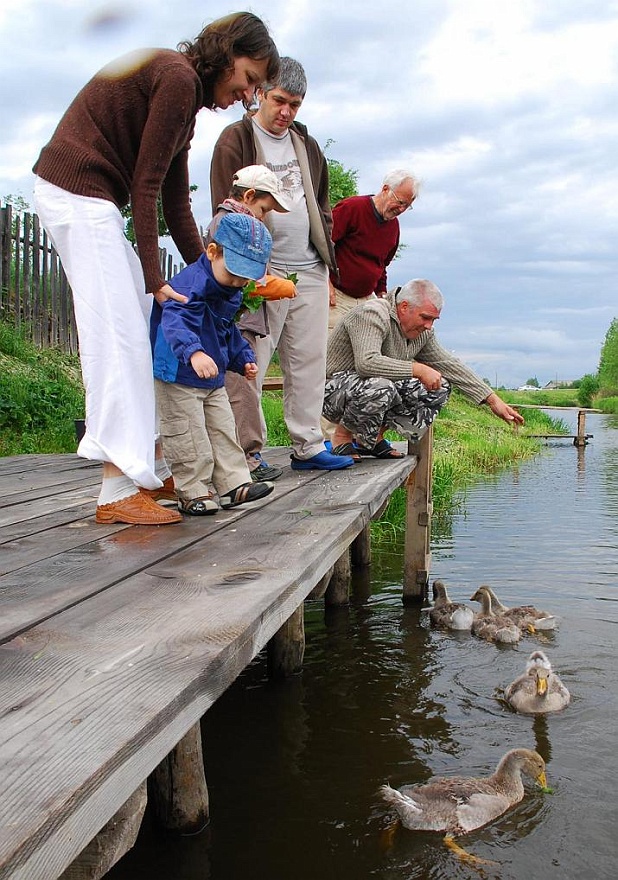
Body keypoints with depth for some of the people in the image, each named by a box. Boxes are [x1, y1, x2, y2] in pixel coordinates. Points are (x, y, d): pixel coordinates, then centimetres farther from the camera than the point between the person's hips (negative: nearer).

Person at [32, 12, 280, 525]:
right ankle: (119, 492, -13)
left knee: (142, 326, 9)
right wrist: (155, 279, -16)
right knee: (116, 333, -13)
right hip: (76, 191, -10)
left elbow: (177, 204, 18)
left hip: (92, 201, 10)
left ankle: (156, 469, 16)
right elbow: (146, 186, -16)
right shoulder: (177, 78, -12)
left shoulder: (186, 97, 18)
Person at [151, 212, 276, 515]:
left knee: (223, 431, 13)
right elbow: (175, 321, -43)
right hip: (178, 377, -9)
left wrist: (244, 359, 13)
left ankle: (234, 484, 21)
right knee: (189, 438, -4)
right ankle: (192, 493, 8)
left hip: (213, 380, 9)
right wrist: (194, 352, -60)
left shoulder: (232, 292, 7)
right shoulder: (191, 283, -25)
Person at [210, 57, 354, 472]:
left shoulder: (306, 144, 19)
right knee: (251, 364, -6)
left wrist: (326, 262, 16)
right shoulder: (236, 140, -1)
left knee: (310, 361, 6)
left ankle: (308, 446, 14)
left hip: (310, 272, 6)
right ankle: (247, 452, 2)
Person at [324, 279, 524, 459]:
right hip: (333, 390, -9)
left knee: (439, 388, -1)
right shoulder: (373, 314, -23)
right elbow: (367, 363, -39)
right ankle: (342, 435, -11)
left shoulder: (422, 332, 3)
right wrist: (418, 369, -35)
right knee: (380, 388, -39)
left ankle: (374, 437, 3)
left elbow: (451, 366, 9)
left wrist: (493, 400, 5)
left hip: (378, 391, 9)